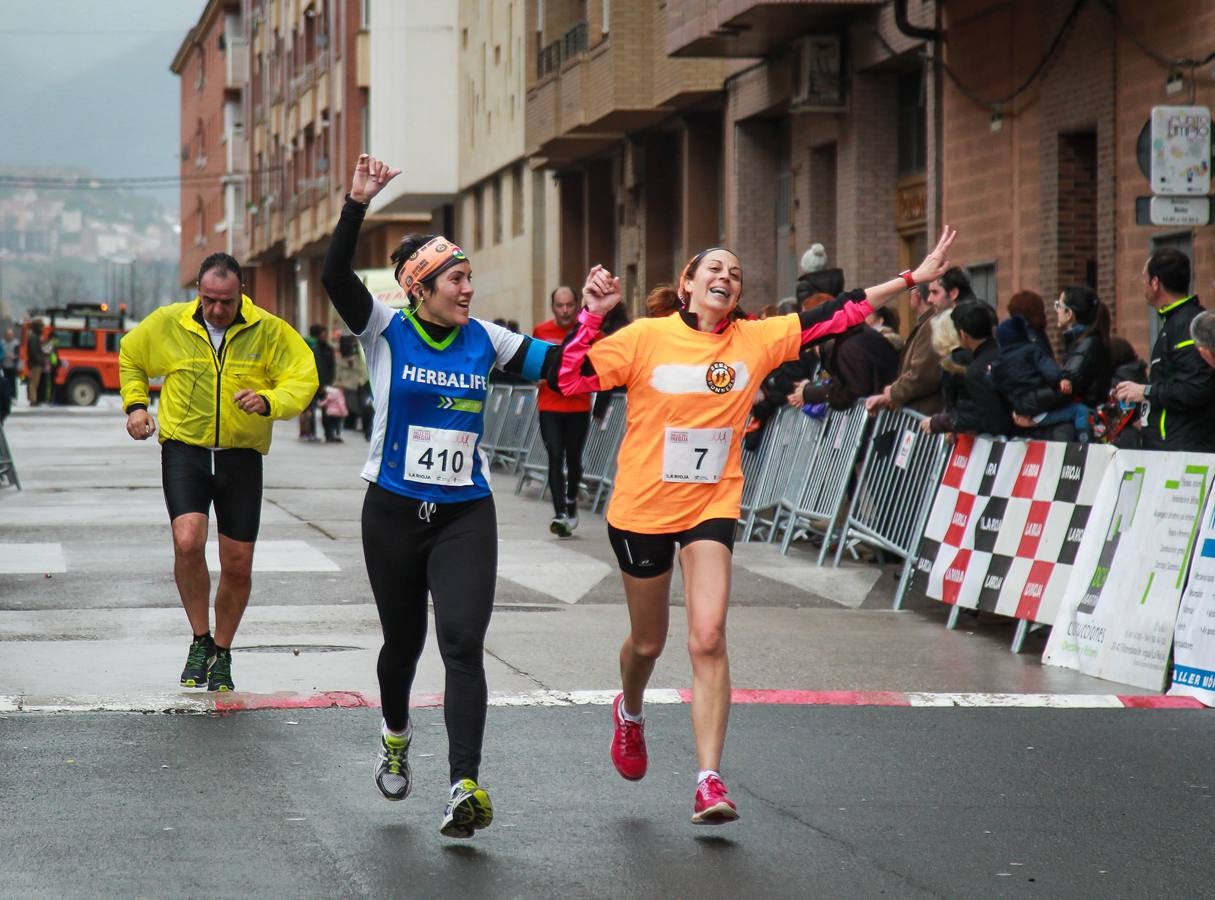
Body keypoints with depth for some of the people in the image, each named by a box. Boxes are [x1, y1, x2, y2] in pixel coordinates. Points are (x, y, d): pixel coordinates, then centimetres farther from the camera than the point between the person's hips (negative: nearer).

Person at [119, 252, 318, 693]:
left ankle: (222, 656, 28)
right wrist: (135, 404, 8)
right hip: (184, 450, -1)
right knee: (188, 542, -23)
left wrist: (269, 401, -24)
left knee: (237, 565, 6)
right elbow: (130, 356, 18)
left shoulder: (270, 331, -5)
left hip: (241, 457, 1)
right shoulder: (167, 324, 0)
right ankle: (200, 641, -2)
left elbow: (303, 380, -6)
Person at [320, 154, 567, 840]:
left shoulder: (485, 340, 3)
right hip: (393, 513, 0)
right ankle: (396, 737, 46)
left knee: (463, 643, -15)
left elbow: (558, 365, 7)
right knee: (403, 640, 15)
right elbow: (335, 276, -18)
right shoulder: (388, 332, -4)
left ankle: (467, 786, -23)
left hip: (466, 516, 0)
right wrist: (358, 204, -26)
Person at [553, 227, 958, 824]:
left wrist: (911, 279, -2)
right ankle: (630, 712, 51)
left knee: (708, 640, -14)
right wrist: (593, 315, -22)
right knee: (648, 640, 16)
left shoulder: (756, 340, -1)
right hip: (641, 507, -1)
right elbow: (569, 378, -11)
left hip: (711, 507, 1)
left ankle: (709, 781, -13)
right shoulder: (646, 338, -8)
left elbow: (836, 315, 0)